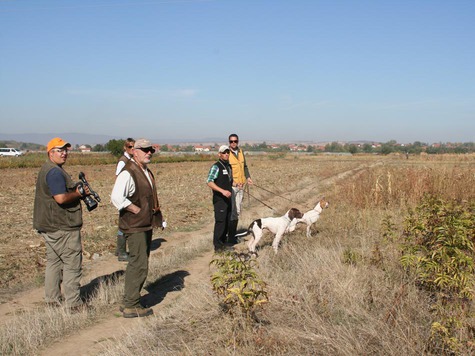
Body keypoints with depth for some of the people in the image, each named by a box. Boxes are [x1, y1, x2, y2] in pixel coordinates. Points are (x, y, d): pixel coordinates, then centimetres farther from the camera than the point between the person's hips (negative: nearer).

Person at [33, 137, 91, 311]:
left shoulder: (47, 169, 16)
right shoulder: (55, 172, -18)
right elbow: (61, 198, -27)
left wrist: (77, 190, 7)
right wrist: (80, 193, -12)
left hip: (50, 226, 11)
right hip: (62, 227, -11)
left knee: (54, 262, 17)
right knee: (72, 264, -3)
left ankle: (52, 300, 26)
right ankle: (73, 303, 2)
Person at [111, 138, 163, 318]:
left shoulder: (146, 171, 15)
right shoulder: (128, 173, -17)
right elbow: (116, 198, -29)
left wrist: (155, 214, 15)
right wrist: (138, 211, -22)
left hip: (146, 224, 10)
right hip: (135, 226, -10)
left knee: (137, 264, 16)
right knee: (139, 265, -8)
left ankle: (129, 301, 28)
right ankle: (131, 306, 1)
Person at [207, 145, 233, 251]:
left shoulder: (229, 166, 15)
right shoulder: (216, 167, -11)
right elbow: (209, 182, -21)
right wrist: (222, 191, -28)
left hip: (228, 199, 8)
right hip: (219, 200, -8)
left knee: (227, 222, 12)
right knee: (220, 222, -9)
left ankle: (223, 243, 22)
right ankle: (218, 246, -3)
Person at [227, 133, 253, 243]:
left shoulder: (241, 152, 10)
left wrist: (248, 177, 6)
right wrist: (232, 182, -24)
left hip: (241, 186, 7)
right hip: (231, 186, -7)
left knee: (238, 210, 11)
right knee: (231, 211, -7)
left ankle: (233, 234, 21)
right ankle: (230, 236, 0)